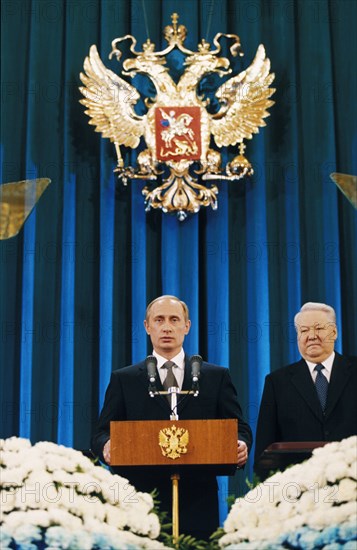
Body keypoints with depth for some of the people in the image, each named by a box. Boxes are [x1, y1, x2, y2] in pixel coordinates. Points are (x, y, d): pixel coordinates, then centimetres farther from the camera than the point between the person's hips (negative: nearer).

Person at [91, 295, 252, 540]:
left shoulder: (217, 377, 11)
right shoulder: (123, 379, 10)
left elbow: (239, 428, 8)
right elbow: (102, 432, 6)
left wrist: (241, 446, -15)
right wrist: (107, 446, -18)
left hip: (197, 504, 0)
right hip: (141, 503, 0)